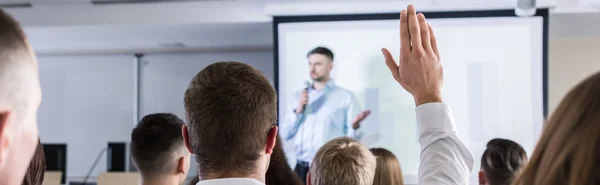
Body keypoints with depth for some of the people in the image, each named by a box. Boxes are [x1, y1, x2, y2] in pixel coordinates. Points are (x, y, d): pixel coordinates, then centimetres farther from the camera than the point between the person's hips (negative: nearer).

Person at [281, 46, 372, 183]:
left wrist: (354, 126, -23)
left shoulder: (345, 96, 3)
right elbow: (285, 134, 8)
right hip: (302, 169, 4)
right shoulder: (299, 96, 14)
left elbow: (352, 138, -1)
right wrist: (298, 110, -6)